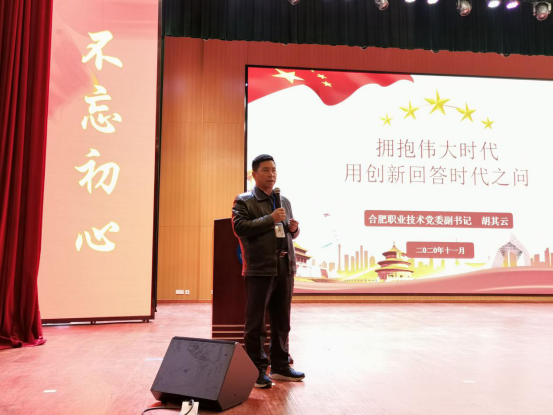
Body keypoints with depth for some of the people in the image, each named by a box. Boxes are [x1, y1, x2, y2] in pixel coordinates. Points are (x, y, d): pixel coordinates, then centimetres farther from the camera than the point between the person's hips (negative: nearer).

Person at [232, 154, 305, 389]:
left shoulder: (284, 201, 18)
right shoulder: (244, 201, 0)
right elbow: (240, 228, -15)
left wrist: (294, 228, 2)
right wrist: (270, 219, -18)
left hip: (285, 267, 6)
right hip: (259, 268, -6)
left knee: (282, 322, 13)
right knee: (256, 323, 1)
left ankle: (280, 366, 25)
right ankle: (257, 370, 11)